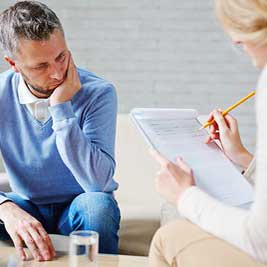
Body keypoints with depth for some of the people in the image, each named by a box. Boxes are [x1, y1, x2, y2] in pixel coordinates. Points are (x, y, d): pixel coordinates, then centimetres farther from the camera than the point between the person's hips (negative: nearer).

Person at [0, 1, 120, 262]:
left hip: (79, 205, -1)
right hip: (26, 204, 1)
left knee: (97, 205, -34)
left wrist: (61, 108, -30)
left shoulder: (98, 93, -18)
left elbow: (98, 183, -29)